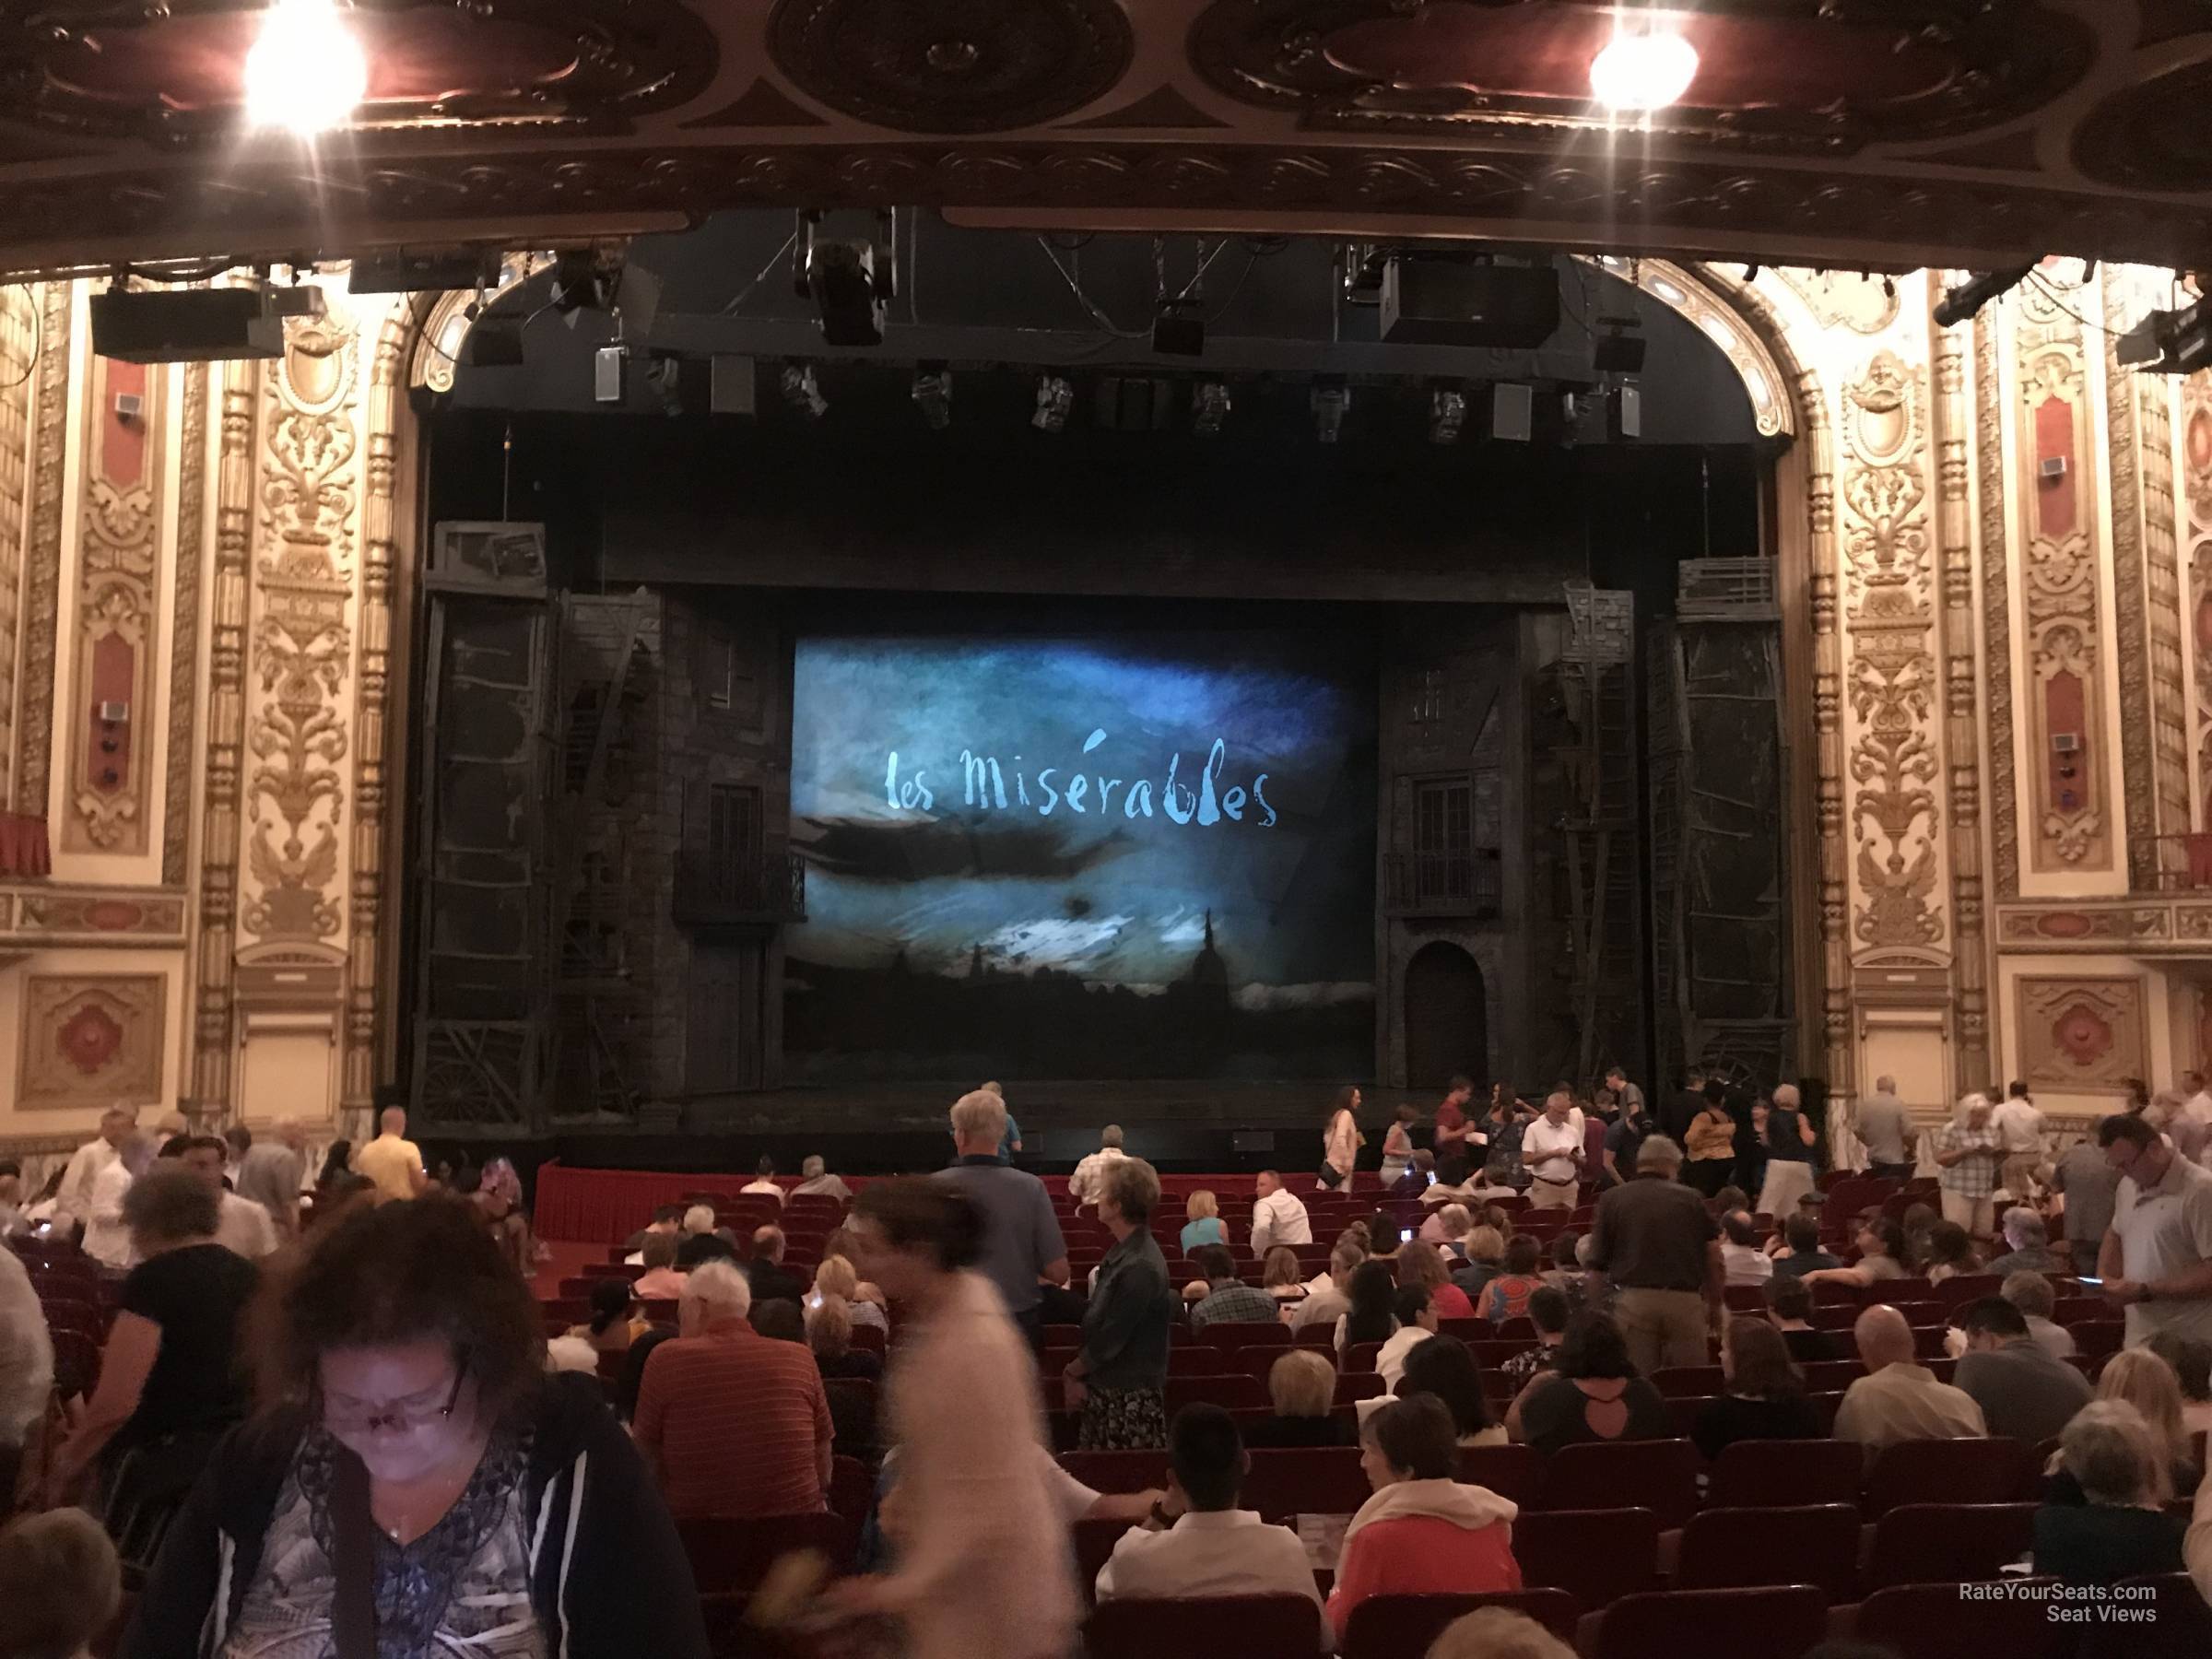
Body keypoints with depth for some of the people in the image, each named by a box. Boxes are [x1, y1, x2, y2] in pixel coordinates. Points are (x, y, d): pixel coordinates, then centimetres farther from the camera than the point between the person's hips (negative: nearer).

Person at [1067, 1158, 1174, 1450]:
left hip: (1130, 1396, -9)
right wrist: (1078, 1372, 7)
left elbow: (1110, 1338, -19)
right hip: (1105, 1388, 9)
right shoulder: (1122, 1251, 8)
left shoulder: (1140, 1267, -23)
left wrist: (1073, 1372, -4)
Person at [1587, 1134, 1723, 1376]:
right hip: (1685, 1300, 0)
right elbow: (1714, 1257, 5)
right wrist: (1715, 1305, 15)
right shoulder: (1691, 1199, 7)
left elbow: (1597, 1263, 5)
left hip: (1633, 1299, 0)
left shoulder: (1612, 1200, 7)